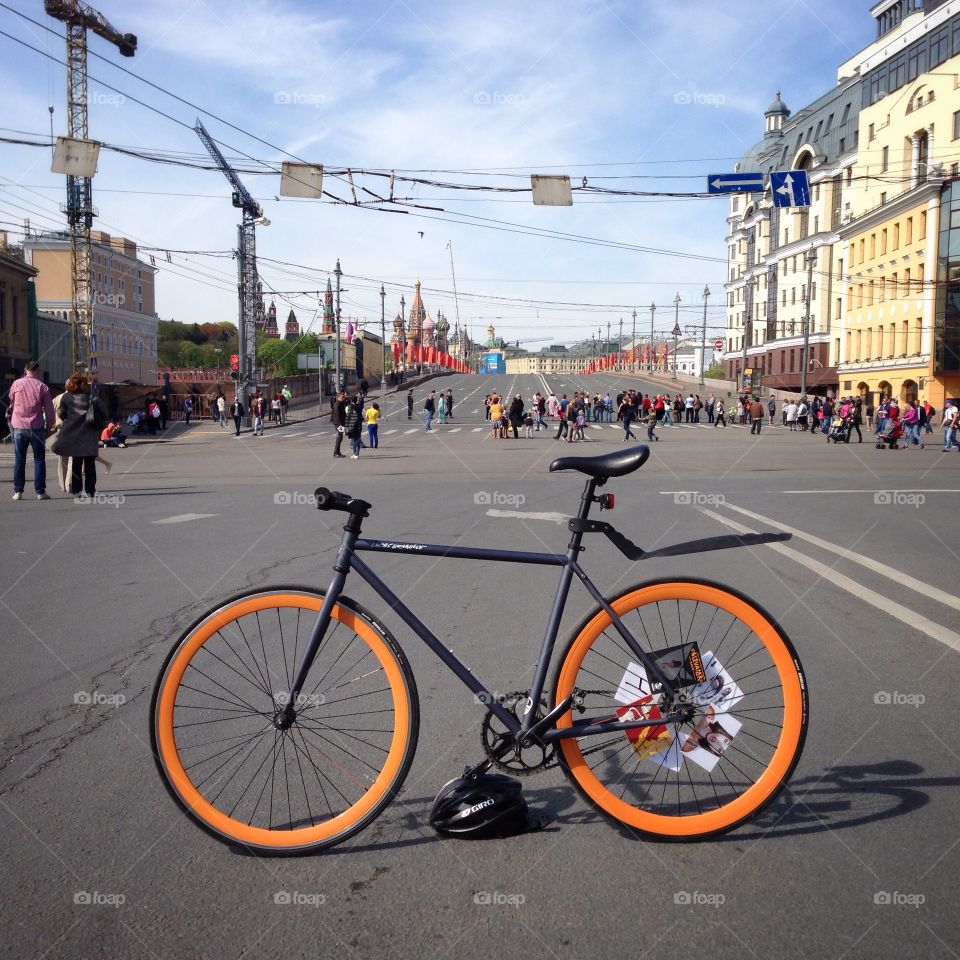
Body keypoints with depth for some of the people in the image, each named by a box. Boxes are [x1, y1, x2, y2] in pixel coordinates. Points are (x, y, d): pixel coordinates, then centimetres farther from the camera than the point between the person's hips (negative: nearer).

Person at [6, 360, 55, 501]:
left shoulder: (16, 384, -1)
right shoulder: (42, 386, -5)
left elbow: (10, 400, 18)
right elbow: (50, 410, -3)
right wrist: (49, 427, 7)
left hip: (19, 427, 1)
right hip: (37, 427, -1)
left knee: (19, 460, 8)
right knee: (39, 460, 5)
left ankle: (18, 491, 8)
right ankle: (40, 492, 2)